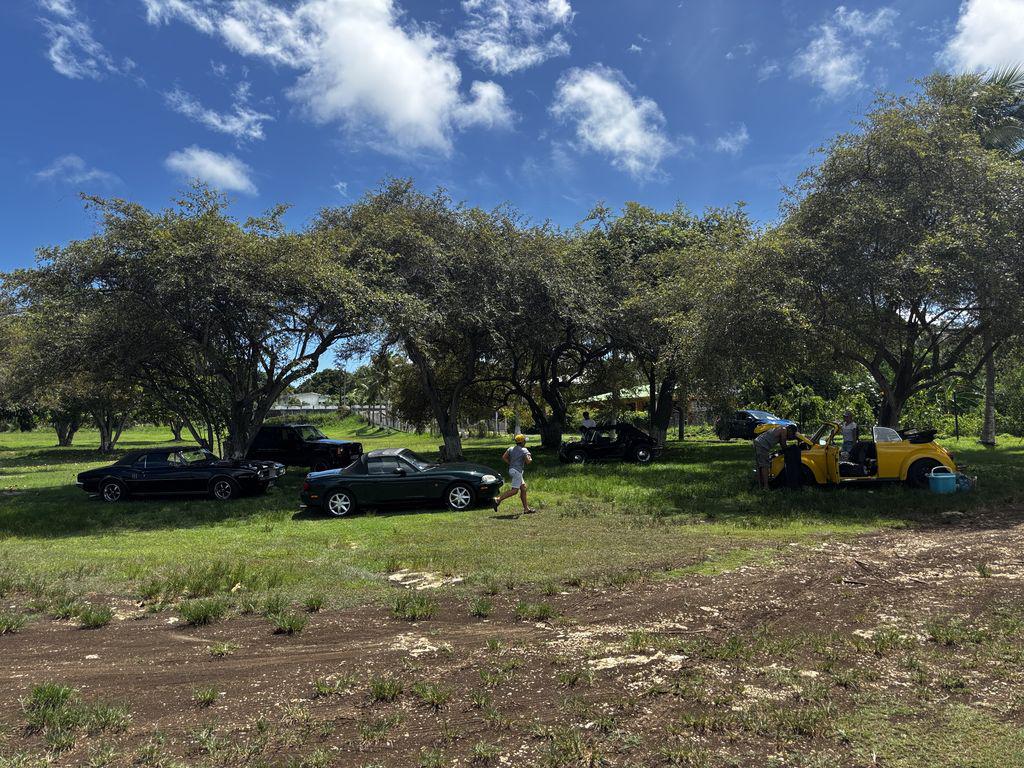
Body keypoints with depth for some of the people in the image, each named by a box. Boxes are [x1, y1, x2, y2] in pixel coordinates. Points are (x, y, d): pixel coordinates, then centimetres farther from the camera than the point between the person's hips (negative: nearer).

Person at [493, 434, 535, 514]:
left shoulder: (511, 449, 12)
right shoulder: (524, 450, -7)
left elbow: (504, 457, 3)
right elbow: (528, 461, -16)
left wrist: (510, 463, 11)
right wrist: (530, 459, 6)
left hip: (511, 470, 9)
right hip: (517, 471, -9)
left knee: (523, 488, 12)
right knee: (514, 490, -9)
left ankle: (526, 508, 13)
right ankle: (498, 500, -17)